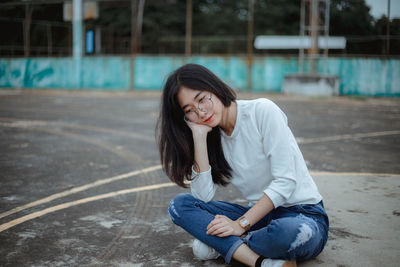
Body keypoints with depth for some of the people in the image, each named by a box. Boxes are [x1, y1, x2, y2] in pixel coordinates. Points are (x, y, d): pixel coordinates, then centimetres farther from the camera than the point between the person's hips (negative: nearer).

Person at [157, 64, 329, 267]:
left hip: (303, 215, -5)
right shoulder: (213, 136, 6)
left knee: (288, 231, -41)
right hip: (260, 215, 6)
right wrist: (199, 136, -11)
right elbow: (203, 196, -7)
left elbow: (285, 181, -17)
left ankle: (222, 245, -14)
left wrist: (241, 224, -21)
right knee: (179, 204, -12)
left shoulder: (262, 111, -11)